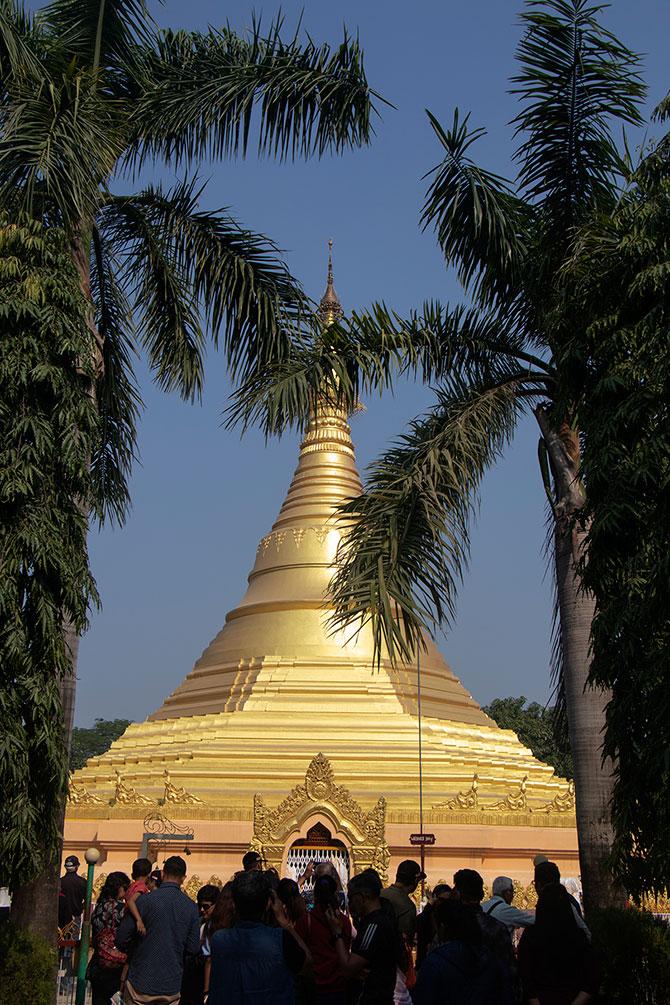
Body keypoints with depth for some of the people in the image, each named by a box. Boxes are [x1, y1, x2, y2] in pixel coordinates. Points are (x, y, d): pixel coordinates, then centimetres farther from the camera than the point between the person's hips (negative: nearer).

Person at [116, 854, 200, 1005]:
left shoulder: (145, 901, -12)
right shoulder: (191, 908, -4)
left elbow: (121, 939, -8)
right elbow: (193, 948, 0)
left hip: (141, 982, -2)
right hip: (172, 986, 2)